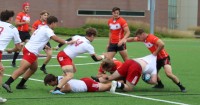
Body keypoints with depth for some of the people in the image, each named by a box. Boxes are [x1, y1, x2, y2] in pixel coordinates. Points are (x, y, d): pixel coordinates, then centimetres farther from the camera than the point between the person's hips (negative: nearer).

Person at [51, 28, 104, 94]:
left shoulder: (78, 37, 7)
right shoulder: (88, 46, -9)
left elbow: (67, 41, 13)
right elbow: (95, 59, -1)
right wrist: (102, 57, 18)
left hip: (61, 54, 9)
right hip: (65, 57, -9)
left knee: (73, 70, 27)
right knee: (70, 75, -22)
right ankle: (56, 89, -36)